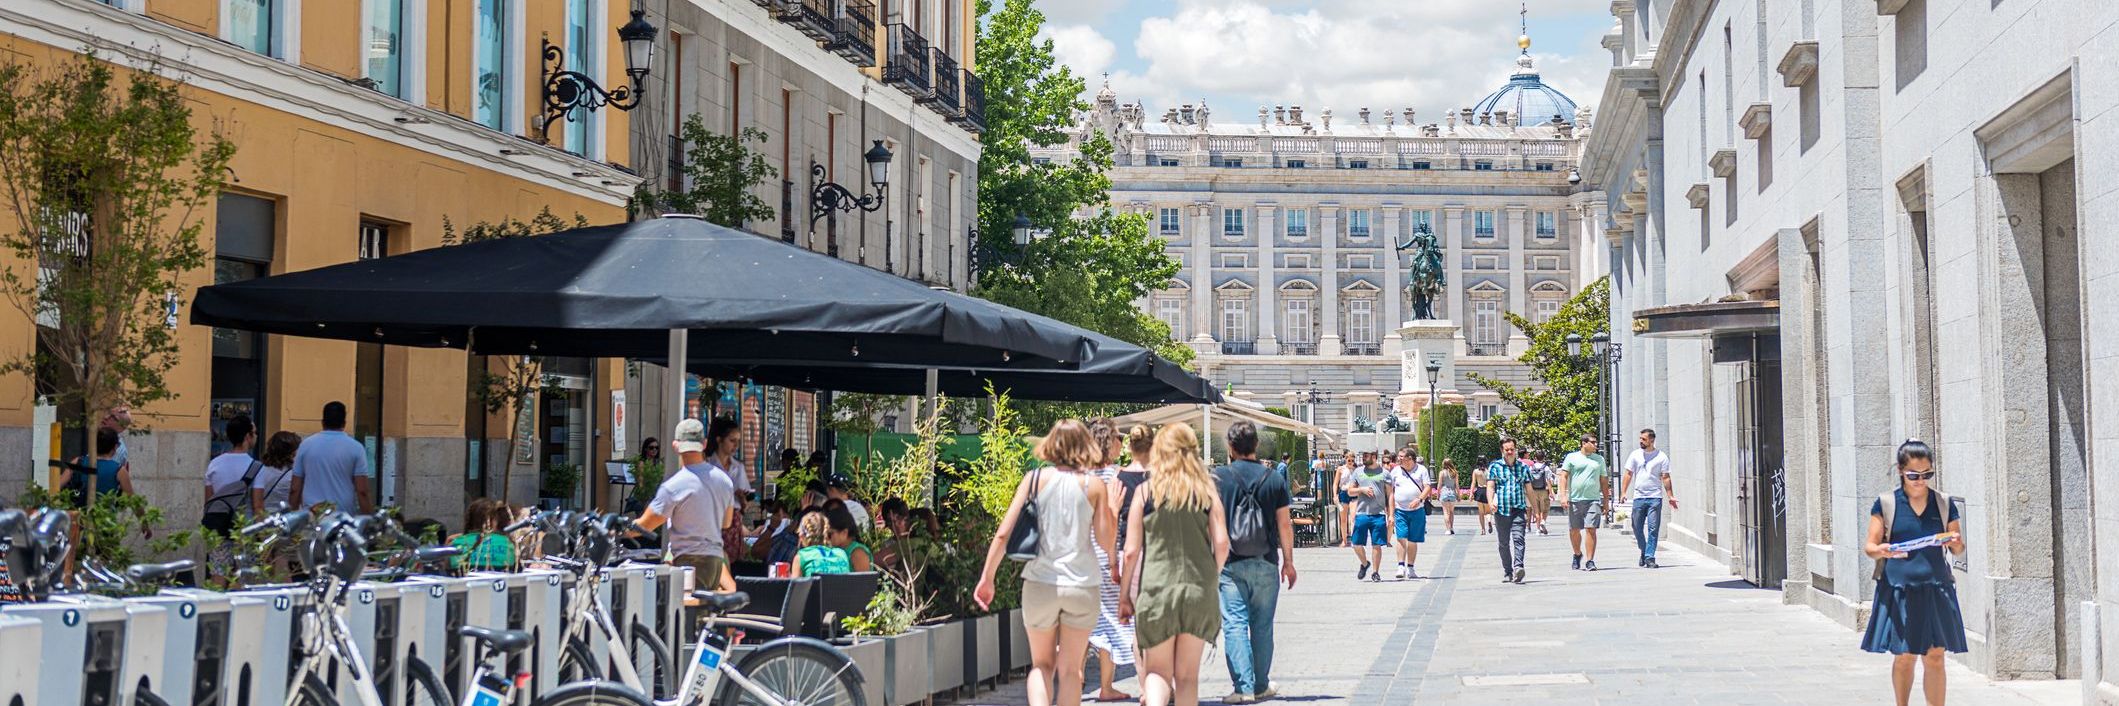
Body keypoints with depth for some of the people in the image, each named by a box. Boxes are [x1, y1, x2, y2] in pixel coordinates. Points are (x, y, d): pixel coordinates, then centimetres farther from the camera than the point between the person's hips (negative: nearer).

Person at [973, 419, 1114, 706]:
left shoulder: (1035, 479, 0)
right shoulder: (1094, 484, -1)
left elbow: (1003, 534, -4)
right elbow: (1106, 537, -1)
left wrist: (987, 578, 4)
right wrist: (1112, 506, 14)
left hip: (1040, 583, 0)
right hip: (1082, 586, 0)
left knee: (1042, 665, 16)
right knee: (1069, 669, 12)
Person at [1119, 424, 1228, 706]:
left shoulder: (1145, 491, -1)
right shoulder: (1207, 489, 2)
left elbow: (1131, 550, -2)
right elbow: (1222, 543, -4)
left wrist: (1124, 594, 7)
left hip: (1156, 587, -1)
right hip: (1199, 588, 1)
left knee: (1157, 671, 7)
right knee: (1187, 675, 11)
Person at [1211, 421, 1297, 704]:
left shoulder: (1218, 478, -4)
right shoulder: (1274, 479, 1)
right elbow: (1284, 524, 3)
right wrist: (1288, 560, 12)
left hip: (1229, 564, -2)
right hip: (1265, 564, 2)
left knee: (1235, 625, -1)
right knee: (1262, 626, 11)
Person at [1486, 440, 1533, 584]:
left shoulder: (1523, 467, 11)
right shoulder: (1495, 467, 6)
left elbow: (1529, 489, 15)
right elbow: (1490, 487, -2)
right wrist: (1491, 501, -21)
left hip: (1519, 509, 0)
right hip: (1501, 511, 0)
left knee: (1518, 538, -17)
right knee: (1504, 543, 6)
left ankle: (1518, 567, -29)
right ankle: (1507, 572, 15)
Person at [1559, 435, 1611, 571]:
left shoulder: (1599, 459, 15)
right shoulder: (1572, 458, 5)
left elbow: (1604, 482, 19)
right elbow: (1564, 476, 1)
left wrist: (1606, 501, 16)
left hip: (1593, 500, 1)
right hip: (1575, 499, -1)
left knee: (1591, 529, -10)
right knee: (1574, 530, 7)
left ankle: (1590, 561, -10)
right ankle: (1578, 554, 32)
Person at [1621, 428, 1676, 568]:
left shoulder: (1661, 457, 3)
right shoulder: (1635, 455, 8)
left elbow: (1666, 478, 3)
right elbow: (1628, 474, 9)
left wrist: (1670, 496, -4)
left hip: (1655, 498, -2)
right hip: (1639, 497, 2)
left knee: (1653, 529, -6)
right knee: (1637, 527, 5)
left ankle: (1649, 557, -4)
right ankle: (1644, 551, 27)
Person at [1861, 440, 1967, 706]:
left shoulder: (1943, 503, 7)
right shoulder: (1886, 503, 1)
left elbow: (1958, 550, 11)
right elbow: (1869, 546, 1)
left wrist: (1956, 544, -12)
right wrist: (1882, 551, -21)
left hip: (1935, 589, 1)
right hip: (1898, 589, -1)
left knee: (1934, 657, -1)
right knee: (1903, 657, 4)